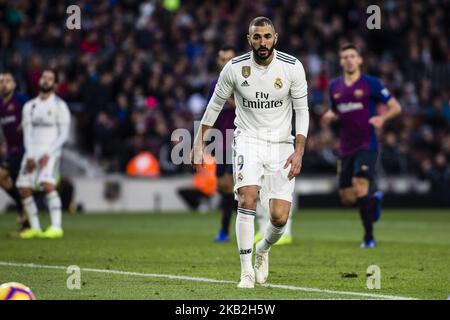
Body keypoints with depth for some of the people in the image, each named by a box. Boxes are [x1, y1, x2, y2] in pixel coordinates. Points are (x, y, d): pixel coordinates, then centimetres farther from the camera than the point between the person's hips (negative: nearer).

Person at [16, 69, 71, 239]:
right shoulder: (30, 106, 14)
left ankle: (56, 227, -24)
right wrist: (30, 156, -4)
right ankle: (35, 228, 8)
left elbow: (63, 134, -5)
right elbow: (27, 133, 10)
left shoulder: (59, 106, 0)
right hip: (32, 151, 6)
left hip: (50, 151, -5)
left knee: (47, 184, -24)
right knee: (24, 188, -3)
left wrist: (48, 154, -14)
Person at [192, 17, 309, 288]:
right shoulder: (235, 68, -7)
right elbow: (215, 105, 8)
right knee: (248, 198, -25)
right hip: (248, 140, -1)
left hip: (281, 144, 1)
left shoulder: (292, 67, -8)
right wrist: (200, 141, 10)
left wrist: (299, 151, -10)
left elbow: (302, 110, -1)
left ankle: (263, 250, 28)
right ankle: (247, 271, -19)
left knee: (280, 217, -8)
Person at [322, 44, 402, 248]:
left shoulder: (370, 83, -4)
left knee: (360, 185, -23)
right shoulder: (334, 86, 11)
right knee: (347, 198, 4)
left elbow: (396, 107, -2)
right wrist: (329, 117, 0)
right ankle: (374, 201, 38)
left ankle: (369, 237, -11)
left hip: (366, 145, -5)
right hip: (345, 148, 5)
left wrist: (382, 118, -22)